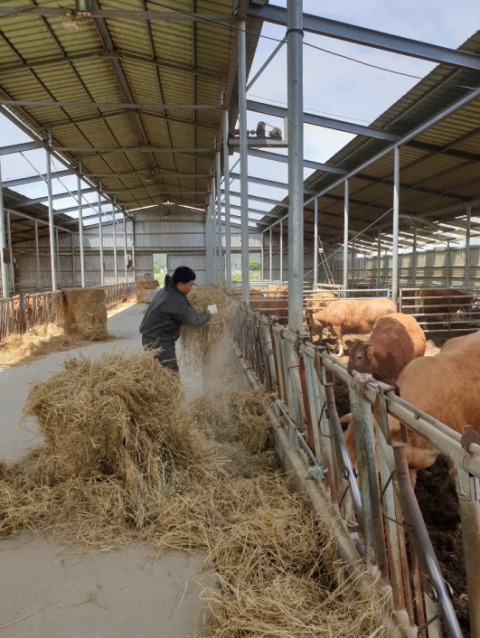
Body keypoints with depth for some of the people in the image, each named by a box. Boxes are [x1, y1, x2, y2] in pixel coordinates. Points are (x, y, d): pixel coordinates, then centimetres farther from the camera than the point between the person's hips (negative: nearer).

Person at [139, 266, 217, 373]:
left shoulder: (166, 290, 5)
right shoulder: (175, 300, -26)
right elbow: (195, 320, -22)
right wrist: (208, 312, -6)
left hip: (152, 337, 10)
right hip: (159, 342, -10)